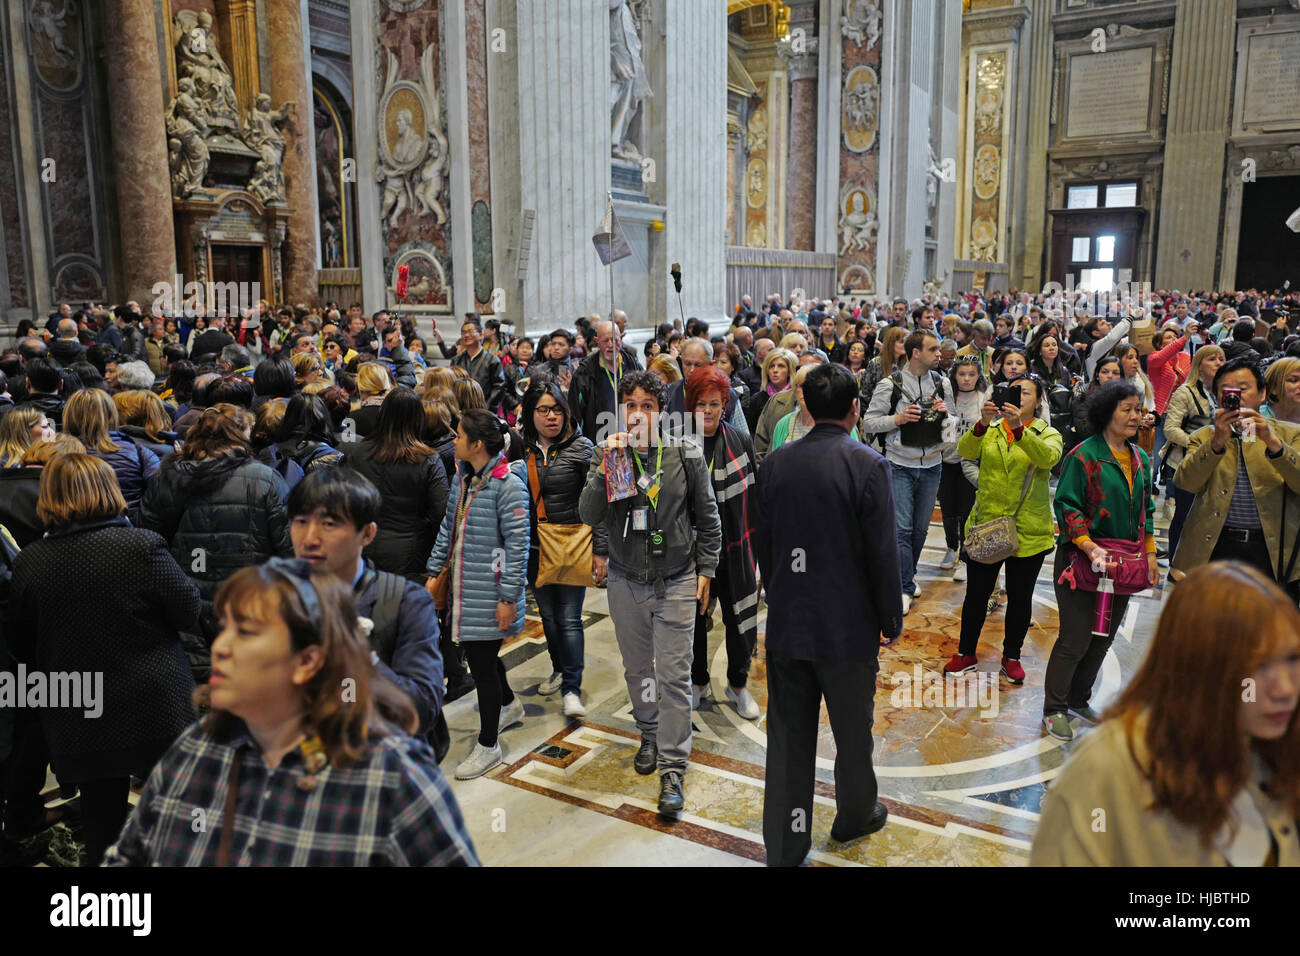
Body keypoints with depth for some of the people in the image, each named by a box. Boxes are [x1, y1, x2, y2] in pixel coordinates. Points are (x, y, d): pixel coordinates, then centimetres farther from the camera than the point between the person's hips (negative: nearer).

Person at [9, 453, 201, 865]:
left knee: (101, 827, 15)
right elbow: (189, 613, -9)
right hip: (155, 709, -2)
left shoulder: (29, 562, -5)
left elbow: (21, 645, 7)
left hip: (78, 720, 3)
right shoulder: (142, 546, -16)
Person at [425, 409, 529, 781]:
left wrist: (509, 598, -17)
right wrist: (435, 571, 15)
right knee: (478, 652, 20)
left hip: (489, 592, -8)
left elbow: (518, 545, -17)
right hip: (463, 584, 8)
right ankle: (509, 704, 48)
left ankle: (487, 745, 19)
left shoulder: (508, 484, -18)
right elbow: (449, 526, 16)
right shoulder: (462, 477, 7)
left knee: (483, 661, 2)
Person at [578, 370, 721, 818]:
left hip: (676, 581, -2)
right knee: (637, 669, 16)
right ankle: (649, 735, 39)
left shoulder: (685, 454, -4)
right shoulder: (608, 454, -2)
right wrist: (605, 469, -23)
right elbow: (589, 515, -11)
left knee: (674, 675, -3)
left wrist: (705, 568, 2)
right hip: (626, 580, 2)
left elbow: (708, 518, 5)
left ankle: (672, 769, 5)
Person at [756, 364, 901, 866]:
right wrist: (891, 618, 0)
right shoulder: (867, 464, -14)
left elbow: (762, 541, 7)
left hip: (786, 622, 3)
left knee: (788, 736, 11)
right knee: (852, 731, 19)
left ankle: (784, 845, 19)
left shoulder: (776, 462, -1)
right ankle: (855, 816, 41)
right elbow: (882, 552, -13)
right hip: (848, 626, -3)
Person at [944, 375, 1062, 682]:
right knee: (976, 594, 8)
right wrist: (982, 424, -31)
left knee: (1020, 597, 10)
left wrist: (1018, 428, -37)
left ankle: (1011, 657, 29)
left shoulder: (1048, 434, 2)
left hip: (1029, 530, -1)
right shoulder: (990, 430, 7)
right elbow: (966, 451, -13)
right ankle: (966, 654, 25)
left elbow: (1048, 457, -22)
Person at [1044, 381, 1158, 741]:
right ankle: (1054, 709, 10)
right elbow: (1067, 505, -13)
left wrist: (1150, 554, 9)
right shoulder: (1083, 456, -11)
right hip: (1083, 559, -7)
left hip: (1123, 562, 7)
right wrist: (1089, 546, -23)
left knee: (1104, 636, 13)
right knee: (1076, 638, -4)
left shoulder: (1141, 460, 10)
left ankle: (1079, 699, 30)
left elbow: (1146, 510, 18)